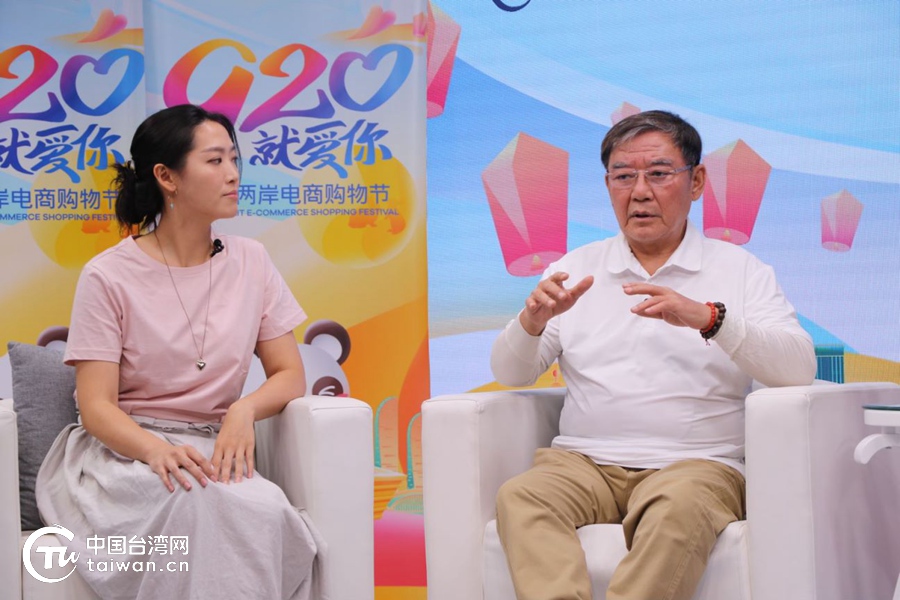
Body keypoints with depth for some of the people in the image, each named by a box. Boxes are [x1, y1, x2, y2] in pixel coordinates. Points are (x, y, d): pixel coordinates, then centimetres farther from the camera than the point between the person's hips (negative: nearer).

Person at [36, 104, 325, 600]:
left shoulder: (250, 262, 6)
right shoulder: (108, 276, -5)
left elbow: (289, 375, 6)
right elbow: (96, 406, -9)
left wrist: (244, 411, -17)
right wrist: (155, 449, -31)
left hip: (211, 450, 3)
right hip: (121, 451, -3)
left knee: (267, 509, -32)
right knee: (196, 500, -37)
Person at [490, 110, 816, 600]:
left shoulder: (740, 270, 10)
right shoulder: (576, 269, 17)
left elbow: (799, 369, -5)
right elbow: (509, 373, 12)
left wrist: (708, 317, -21)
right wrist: (532, 321, -11)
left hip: (696, 464, -2)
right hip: (582, 462, 2)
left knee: (679, 505, -37)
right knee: (519, 496, -30)